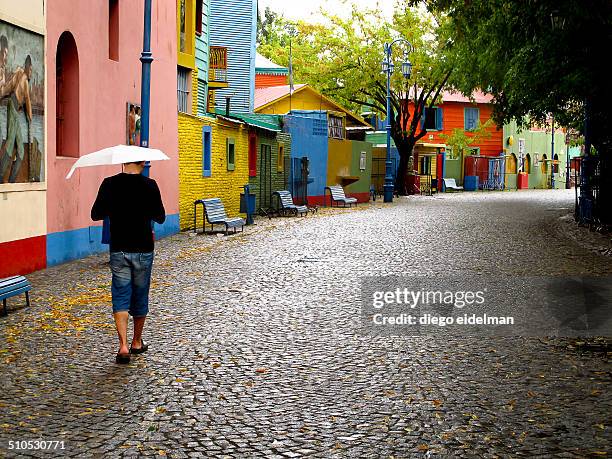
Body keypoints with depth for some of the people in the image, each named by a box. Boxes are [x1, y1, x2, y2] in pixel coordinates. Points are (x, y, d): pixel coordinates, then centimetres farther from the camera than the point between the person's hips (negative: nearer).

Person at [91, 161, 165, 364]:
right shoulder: (149, 185, -9)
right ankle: (137, 343, 27)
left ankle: (123, 345, -10)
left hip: (118, 250, 0)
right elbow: (160, 218, -2)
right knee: (140, 295, 14)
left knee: (120, 297, 4)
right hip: (143, 250, 0)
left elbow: (95, 214, 0)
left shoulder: (109, 184, -6)